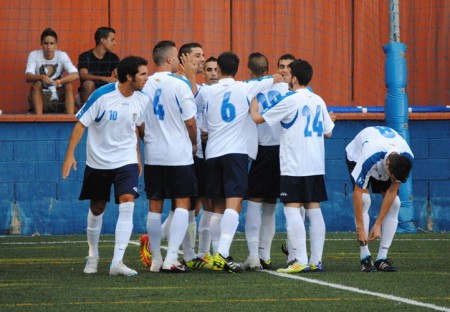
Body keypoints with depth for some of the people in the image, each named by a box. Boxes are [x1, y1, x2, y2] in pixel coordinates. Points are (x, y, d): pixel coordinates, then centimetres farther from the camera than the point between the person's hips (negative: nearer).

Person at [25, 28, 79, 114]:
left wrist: (60, 81, -40)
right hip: (40, 101, -1)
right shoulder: (34, 55, -6)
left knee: (68, 84, -25)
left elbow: (75, 75, -20)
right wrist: (41, 77, -43)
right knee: (36, 84, -28)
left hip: (58, 102, 1)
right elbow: (28, 77, -20)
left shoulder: (62, 55, -6)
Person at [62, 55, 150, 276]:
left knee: (127, 205, -17)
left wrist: (138, 157, 19)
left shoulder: (142, 100, -4)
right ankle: (93, 254, 35)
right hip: (98, 161, -2)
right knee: (97, 208, 11)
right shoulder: (102, 96, -17)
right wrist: (70, 154, -14)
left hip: (126, 161, 2)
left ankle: (117, 262, -19)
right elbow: (81, 124, -10)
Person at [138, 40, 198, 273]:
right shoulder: (179, 85, -10)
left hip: (152, 157, 4)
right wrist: (193, 143, 8)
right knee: (182, 204, 0)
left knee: (155, 207, 10)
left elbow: (140, 125, 6)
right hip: (179, 155, -4)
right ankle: (171, 258, -11)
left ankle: (156, 259, 14)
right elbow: (190, 122, -9)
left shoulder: (144, 86, 2)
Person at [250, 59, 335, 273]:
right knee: (314, 210, 8)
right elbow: (328, 132, 18)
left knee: (292, 209, -7)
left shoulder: (290, 101, -10)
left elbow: (258, 118, -3)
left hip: (294, 167, -7)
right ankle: (316, 260, 8)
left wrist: (253, 101, 14)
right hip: (316, 165, 7)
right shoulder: (318, 101, 10)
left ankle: (300, 261, -14)